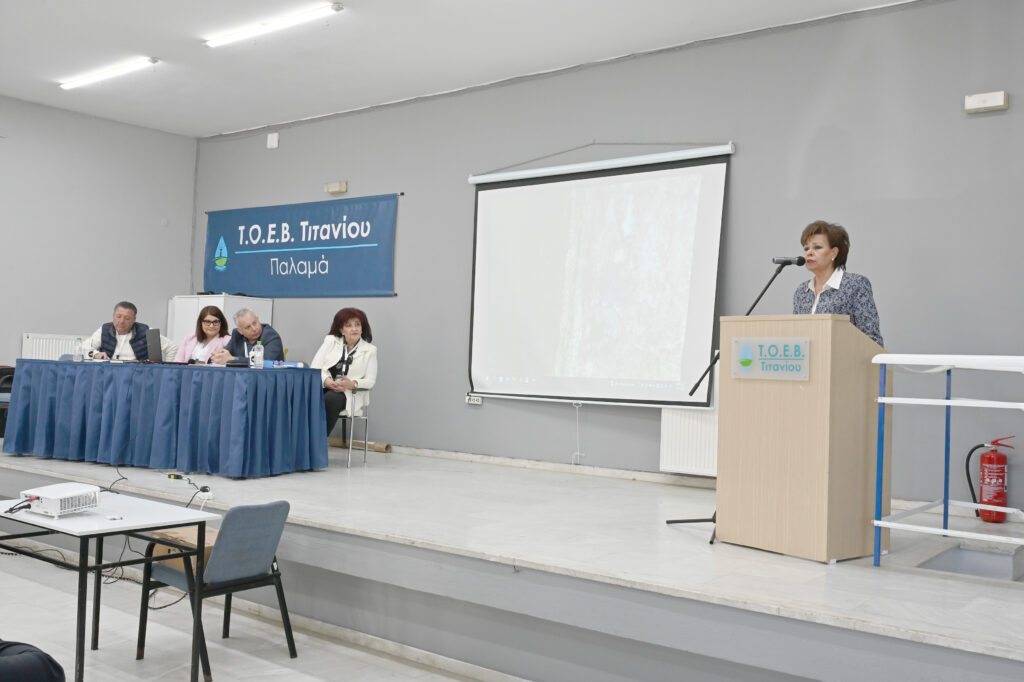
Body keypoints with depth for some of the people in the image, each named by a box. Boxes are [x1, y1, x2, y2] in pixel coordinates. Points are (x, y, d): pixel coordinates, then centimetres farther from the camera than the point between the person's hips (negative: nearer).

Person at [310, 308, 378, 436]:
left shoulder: (370, 350, 12)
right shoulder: (330, 341, 16)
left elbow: (370, 381, 4)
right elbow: (315, 366, 6)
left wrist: (353, 384, -19)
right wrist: (326, 380, -16)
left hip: (349, 393, -1)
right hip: (323, 387, 1)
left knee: (331, 398, -36)